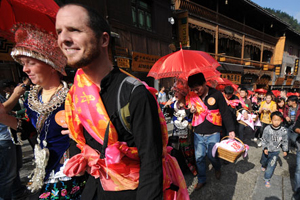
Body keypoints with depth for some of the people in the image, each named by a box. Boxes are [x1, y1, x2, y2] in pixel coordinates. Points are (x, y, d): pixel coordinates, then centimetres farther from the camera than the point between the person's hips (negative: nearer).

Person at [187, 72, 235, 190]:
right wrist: (191, 110, -14)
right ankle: (201, 180, 32)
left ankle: (217, 169, 44)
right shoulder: (192, 96, -3)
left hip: (213, 134, -2)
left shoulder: (216, 94, -10)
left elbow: (225, 113, -6)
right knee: (199, 158, 8)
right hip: (198, 134, 3)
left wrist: (231, 130, -8)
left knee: (212, 156, 7)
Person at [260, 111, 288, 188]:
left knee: (271, 165, -2)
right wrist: (265, 148, -16)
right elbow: (263, 139, -10)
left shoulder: (283, 131, -16)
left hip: (275, 151, 0)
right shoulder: (267, 128, -20)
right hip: (267, 150, 1)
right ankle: (264, 166, 60)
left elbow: (285, 141, 0)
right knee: (264, 161, 25)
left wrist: (285, 150, 2)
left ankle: (267, 179, 15)